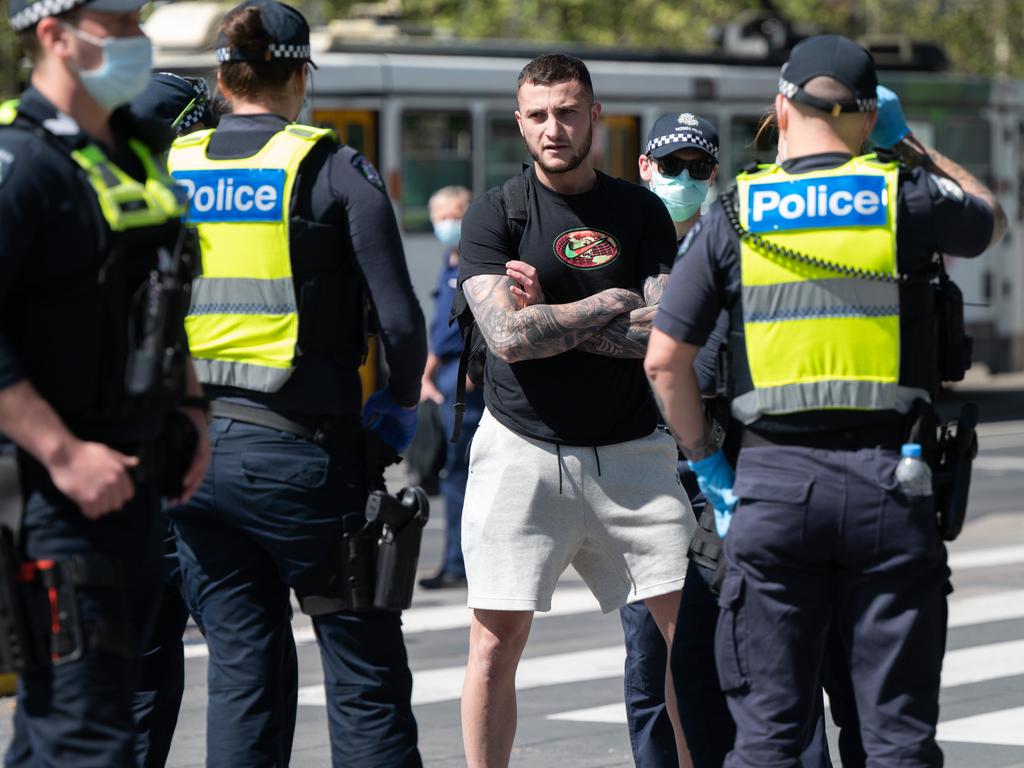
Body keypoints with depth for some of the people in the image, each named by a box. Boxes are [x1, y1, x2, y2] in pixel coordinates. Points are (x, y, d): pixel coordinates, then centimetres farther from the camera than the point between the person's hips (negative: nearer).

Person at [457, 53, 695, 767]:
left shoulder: (641, 212, 6)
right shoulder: (495, 214, -1)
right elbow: (508, 337, -15)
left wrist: (551, 318, -10)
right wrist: (608, 305, -7)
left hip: (628, 449, 2)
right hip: (522, 448, -2)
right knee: (498, 638, -2)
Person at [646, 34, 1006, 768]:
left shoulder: (734, 216, 2)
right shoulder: (906, 197, 0)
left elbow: (664, 359, 1)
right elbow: (991, 218, 23)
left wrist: (706, 461, 12)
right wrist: (910, 143, 29)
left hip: (774, 481, 1)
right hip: (888, 479, -1)